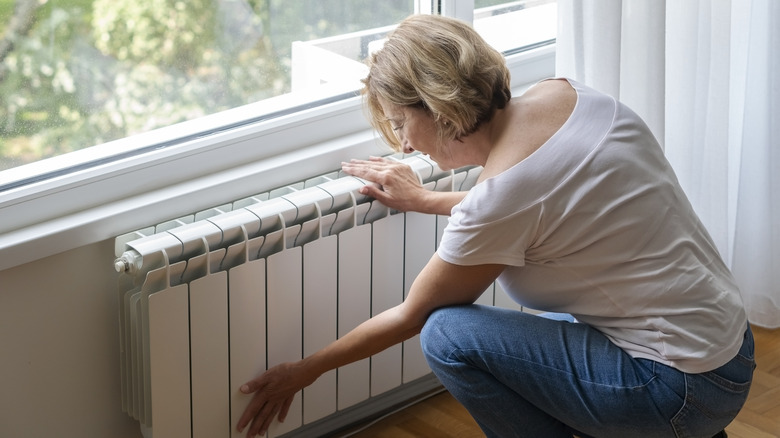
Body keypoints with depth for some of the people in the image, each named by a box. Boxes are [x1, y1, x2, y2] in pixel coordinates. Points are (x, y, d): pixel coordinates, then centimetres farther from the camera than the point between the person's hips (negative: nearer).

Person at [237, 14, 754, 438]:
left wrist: (302, 372, 5)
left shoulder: (502, 194, -23)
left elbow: (409, 318, -7)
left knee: (450, 336, -12)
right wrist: (424, 200, 23)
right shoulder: (562, 94, -2)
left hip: (684, 387, -9)